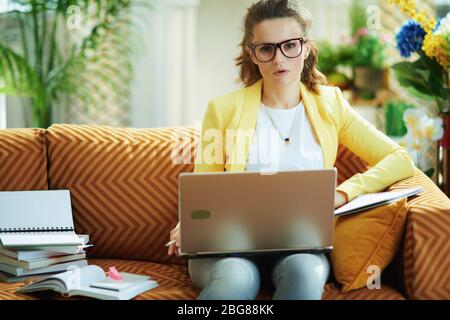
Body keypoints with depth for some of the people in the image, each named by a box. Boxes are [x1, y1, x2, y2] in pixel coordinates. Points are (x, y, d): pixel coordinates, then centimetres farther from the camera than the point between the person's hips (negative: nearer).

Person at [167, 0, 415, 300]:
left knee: (304, 272, -36)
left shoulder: (329, 104, 10)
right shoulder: (223, 110, 6)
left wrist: (344, 192, -11)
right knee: (236, 278, -36)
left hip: (301, 243, 1)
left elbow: (401, 160, 6)